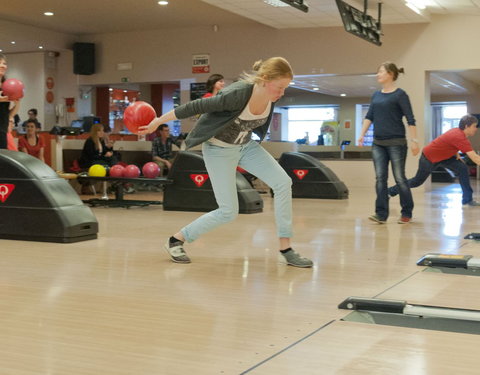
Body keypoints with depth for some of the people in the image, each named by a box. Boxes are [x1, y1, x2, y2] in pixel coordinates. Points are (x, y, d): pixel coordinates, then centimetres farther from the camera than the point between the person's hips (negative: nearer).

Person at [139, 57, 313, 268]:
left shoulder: (271, 97, -13)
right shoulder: (238, 94, -33)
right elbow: (195, 107, -25)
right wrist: (158, 121, -17)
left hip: (246, 146, 7)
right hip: (219, 149, -6)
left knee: (283, 182, -11)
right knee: (228, 211, -9)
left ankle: (285, 250, -4)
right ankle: (176, 240, 10)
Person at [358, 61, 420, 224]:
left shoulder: (400, 94, -7)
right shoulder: (376, 95, 11)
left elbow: (410, 119, -9)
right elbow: (369, 117, 12)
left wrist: (414, 140, -14)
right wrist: (362, 134, 0)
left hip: (396, 142, -6)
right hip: (378, 143, 6)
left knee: (399, 177, 1)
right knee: (380, 178, 1)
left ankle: (407, 213, 14)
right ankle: (381, 214, 2)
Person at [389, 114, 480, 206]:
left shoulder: (458, 131, -7)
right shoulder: (461, 138, -34)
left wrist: (456, 154, 3)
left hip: (443, 155, 9)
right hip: (428, 158, -9)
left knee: (463, 168, -10)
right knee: (417, 181, 9)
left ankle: (467, 199, -5)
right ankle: (390, 191, 30)